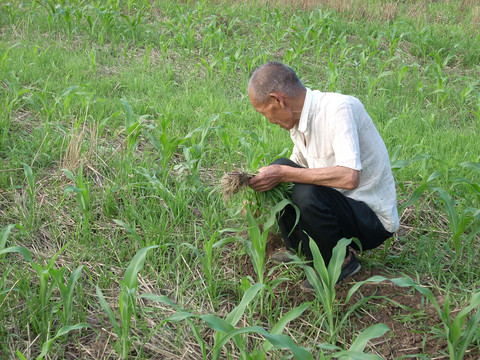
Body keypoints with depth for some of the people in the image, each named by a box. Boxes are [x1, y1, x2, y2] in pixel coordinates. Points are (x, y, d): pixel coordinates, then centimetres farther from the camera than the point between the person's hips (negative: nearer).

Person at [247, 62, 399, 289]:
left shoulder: (339, 109, -25)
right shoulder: (299, 120, 1)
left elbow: (349, 176, -36)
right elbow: (298, 167, 18)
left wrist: (283, 174, -30)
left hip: (373, 218, -8)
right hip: (338, 203, 8)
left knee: (307, 194, -31)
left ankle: (342, 262, -5)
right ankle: (298, 249, 12)